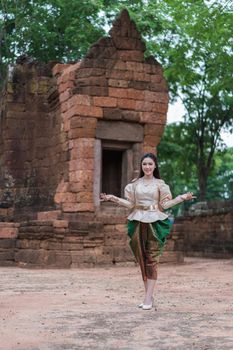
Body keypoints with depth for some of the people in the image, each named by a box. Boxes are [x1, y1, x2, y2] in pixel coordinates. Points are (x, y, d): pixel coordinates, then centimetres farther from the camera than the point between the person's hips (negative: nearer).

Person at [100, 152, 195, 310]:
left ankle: (148, 298, -9)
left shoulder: (160, 184, 6)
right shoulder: (134, 184, 11)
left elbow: (164, 204, 2)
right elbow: (130, 204, 9)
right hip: (138, 223, 3)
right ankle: (149, 296, 11)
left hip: (155, 223, -2)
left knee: (152, 260, -7)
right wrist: (113, 198, 2)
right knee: (142, 260, 3)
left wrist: (182, 198, -7)